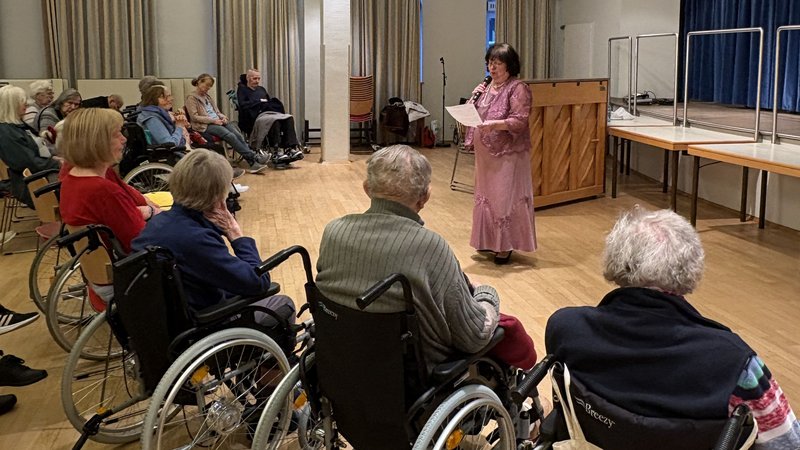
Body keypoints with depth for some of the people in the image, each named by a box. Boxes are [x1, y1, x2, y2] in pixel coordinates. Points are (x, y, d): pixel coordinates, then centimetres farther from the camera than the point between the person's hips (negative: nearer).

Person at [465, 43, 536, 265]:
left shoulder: (518, 88, -11)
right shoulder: (488, 87, 12)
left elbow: (519, 122, -21)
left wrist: (494, 124, -31)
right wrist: (475, 98, 5)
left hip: (507, 154, -8)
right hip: (486, 153, 8)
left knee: (505, 198, -4)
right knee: (486, 196, 15)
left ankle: (506, 246, 4)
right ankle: (490, 240, 28)